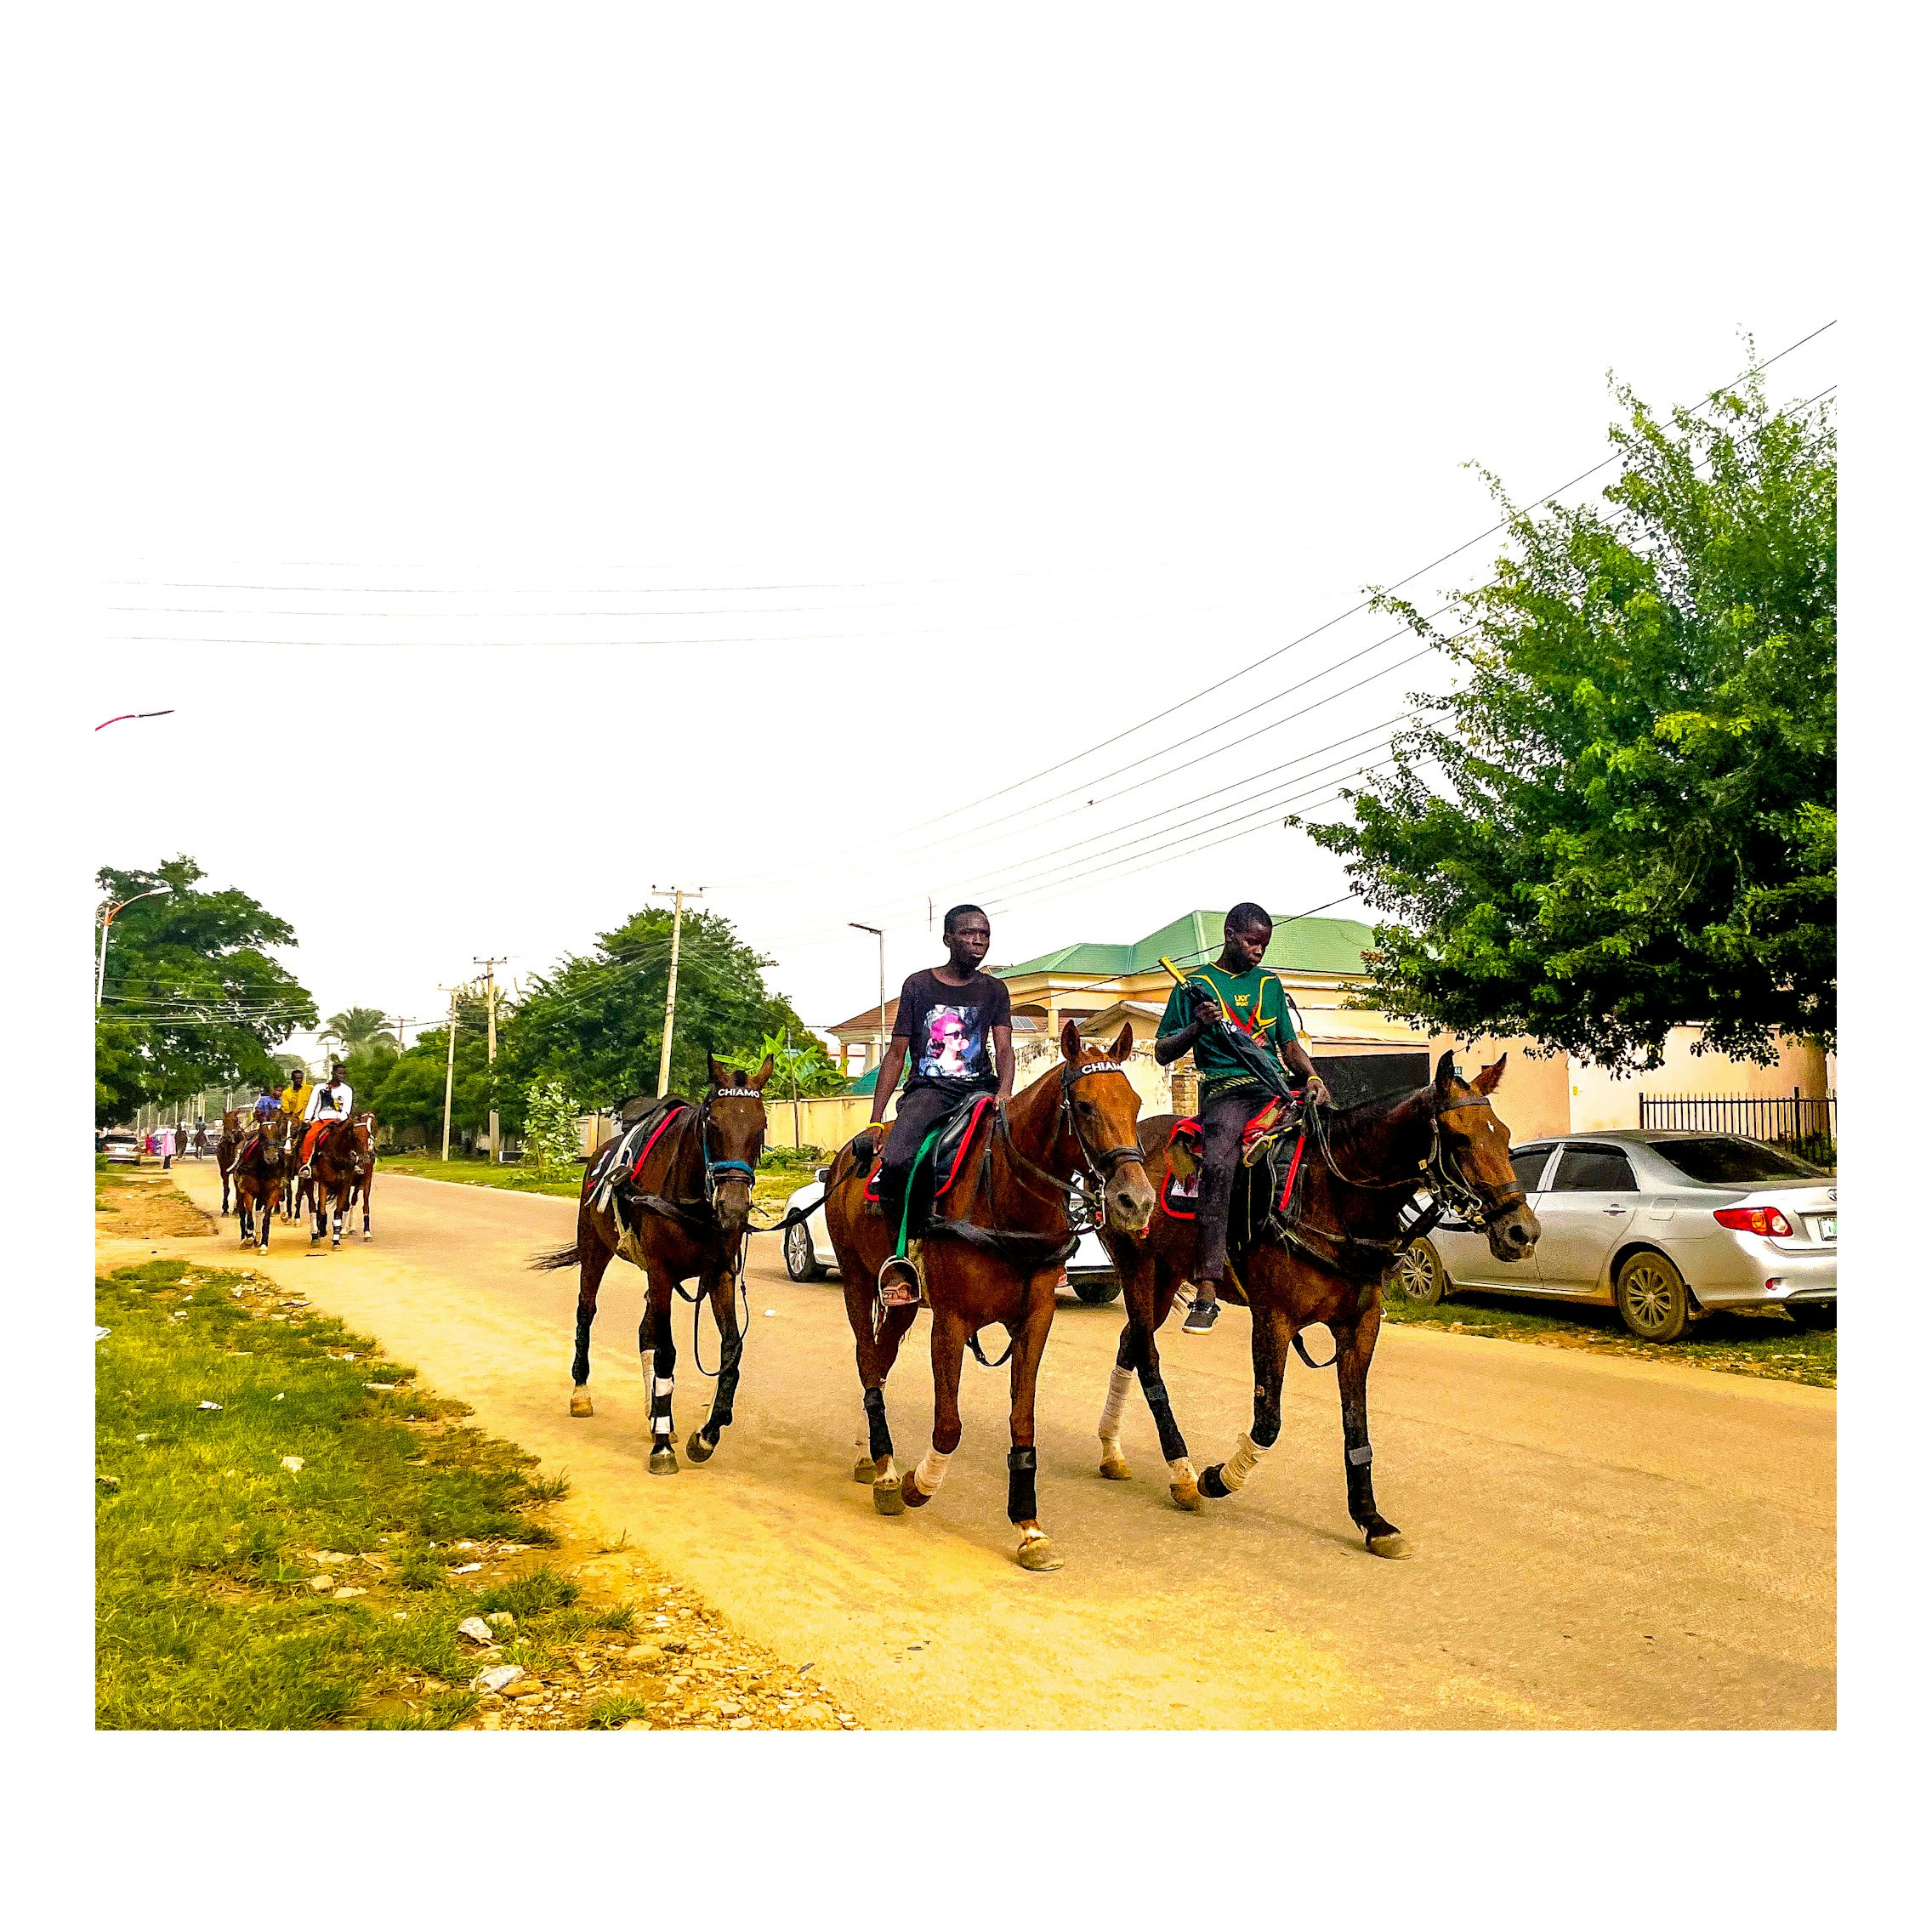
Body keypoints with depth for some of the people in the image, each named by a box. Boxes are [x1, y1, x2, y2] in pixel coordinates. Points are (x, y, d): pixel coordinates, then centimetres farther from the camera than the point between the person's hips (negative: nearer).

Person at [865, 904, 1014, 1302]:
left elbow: (1004, 1048, 1)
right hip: (928, 1089, -2)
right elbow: (896, 1052, 6)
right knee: (896, 1161, -30)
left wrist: (1004, 1092, -22)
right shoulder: (919, 985, 6)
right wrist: (875, 1119, 0)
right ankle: (899, 1256, -13)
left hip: (979, 1088, 2)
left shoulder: (994, 990, 12)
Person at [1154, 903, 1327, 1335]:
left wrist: (1313, 1078, 3)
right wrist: (1197, 1027, -9)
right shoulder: (1195, 985, 11)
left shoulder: (1270, 984, 23)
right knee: (1218, 1165, -31)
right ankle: (1207, 1292, -32)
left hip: (1275, 1088, 4)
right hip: (1225, 1092, -4)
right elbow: (1162, 1053, 10)